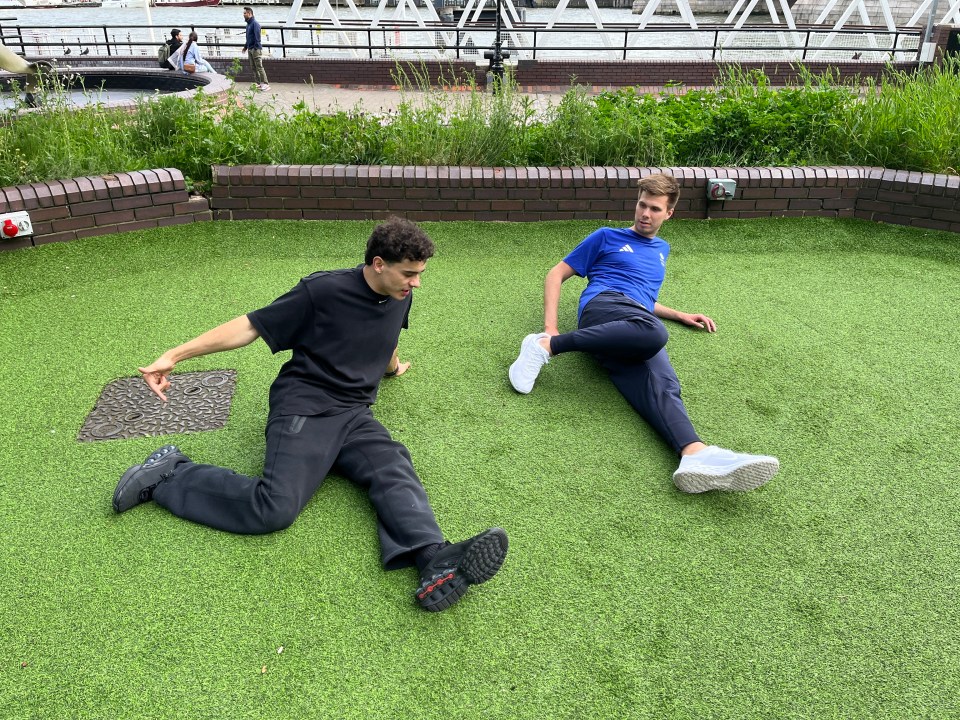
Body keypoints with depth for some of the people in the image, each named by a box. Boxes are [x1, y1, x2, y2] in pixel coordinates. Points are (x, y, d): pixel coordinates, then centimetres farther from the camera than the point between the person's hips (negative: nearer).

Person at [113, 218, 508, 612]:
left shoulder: (399, 297, 10)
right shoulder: (323, 291, -9)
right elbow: (252, 325, -5)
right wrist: (175, 354, -11)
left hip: (354, 415, 6)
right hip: (304, 407, -5)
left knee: (395, 470, -27)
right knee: (276, 508, -27)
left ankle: (436, 563, -50)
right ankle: (171, 475, -6)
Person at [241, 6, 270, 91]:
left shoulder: (255, 24, -13)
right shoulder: (248, 24, 15)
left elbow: (257, 37, -18)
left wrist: (256, 48, -23)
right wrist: (245, 46, 25)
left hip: (256, 49, -9)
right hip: (250, 49, 9)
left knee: (259, 67, -10)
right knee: (253, 67, 9)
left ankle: (265, 84, -8)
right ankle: (259, 83, 14)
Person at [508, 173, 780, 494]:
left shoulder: (661, 249, 37)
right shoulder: (607, 237, 21)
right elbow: (557, 274, 16)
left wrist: (679, 314, 28)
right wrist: (550, 327, 1)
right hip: (603, 306, -4)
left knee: (663, 384, -32)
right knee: (652, 332, -41)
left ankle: (696, 455, -62)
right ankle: (547, 345, -37)